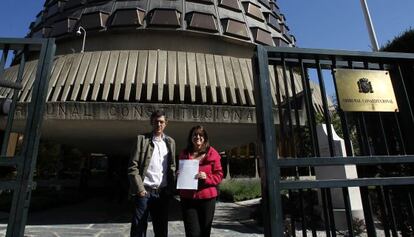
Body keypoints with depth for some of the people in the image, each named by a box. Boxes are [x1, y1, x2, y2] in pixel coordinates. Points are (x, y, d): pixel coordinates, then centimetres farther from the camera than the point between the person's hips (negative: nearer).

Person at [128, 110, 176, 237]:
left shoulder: (170, 142, 10)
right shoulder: (142, 139, -1)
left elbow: (172, 167, 12)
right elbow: (133, 167, -5)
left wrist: (171, 188, 1)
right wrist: (140, 189, -11)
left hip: (162, 193, 3)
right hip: (144, 191, -3)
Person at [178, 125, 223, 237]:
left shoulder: (212, 153, -1)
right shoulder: (184, 154, 7)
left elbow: (219, 175, 0)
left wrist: (207, 177, -18)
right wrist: (179, 175, -2)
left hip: (207, 197, -1)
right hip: (188, 198, 1)